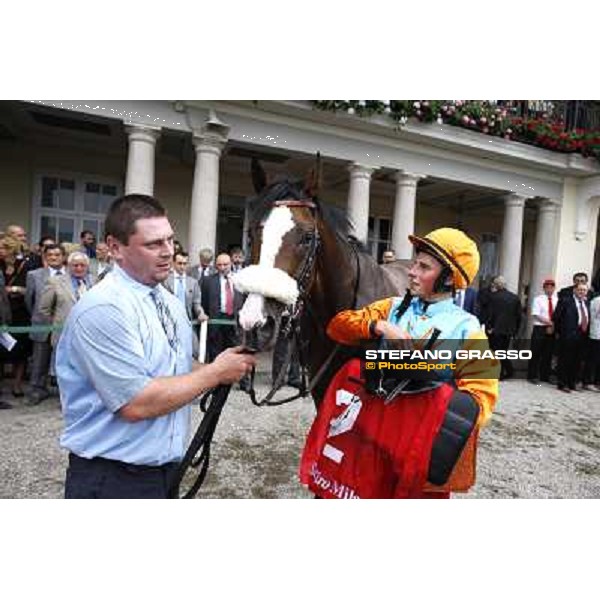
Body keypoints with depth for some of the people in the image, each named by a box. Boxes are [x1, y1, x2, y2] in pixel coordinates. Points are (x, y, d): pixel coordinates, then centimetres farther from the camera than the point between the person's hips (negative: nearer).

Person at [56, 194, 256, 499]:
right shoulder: (102, 308, -22)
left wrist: (226, 368, -6)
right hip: (110, 480, -7)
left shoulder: (172, 303, 4)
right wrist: (216, 372, -18)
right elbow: (136, 404, -26)